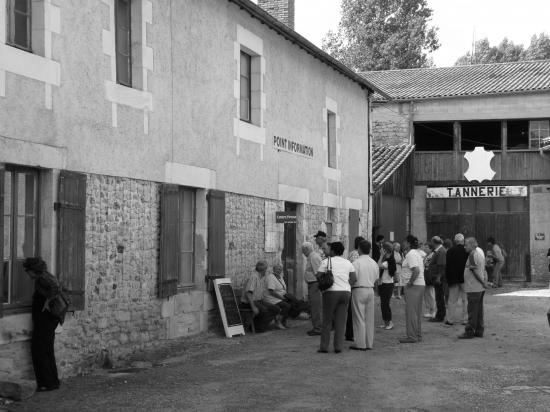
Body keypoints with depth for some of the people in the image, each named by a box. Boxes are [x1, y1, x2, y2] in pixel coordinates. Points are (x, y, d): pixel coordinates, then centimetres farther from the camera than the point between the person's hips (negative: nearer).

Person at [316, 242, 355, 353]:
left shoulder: (326, 261, -1)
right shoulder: (348, 263, 10)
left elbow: (318, 276, -5)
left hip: (331, 292, -3)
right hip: (346, 292, 3)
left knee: (327, 320, 4)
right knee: (341, 321, 6)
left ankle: (324, 346, 3)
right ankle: (338, 346, 2)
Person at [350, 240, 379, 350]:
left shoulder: (357, 262, -11)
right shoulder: (374, 263, 10)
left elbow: (354, 278, -16)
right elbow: (376, 279, 11)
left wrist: (349, 284, 3)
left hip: (359, 290, -6)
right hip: (371, 290, 6)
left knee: (359, 318, -2)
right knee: (369, 318, 9)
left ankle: (360, 343, -2)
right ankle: (369, 343, 12)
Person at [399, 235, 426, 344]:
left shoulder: (411, 254, -15)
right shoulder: (417, 253, 17)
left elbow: (416, 270, -26)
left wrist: (410, 283, -18)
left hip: (413, 286, -10)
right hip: (421, 285, 10)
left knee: (411, 311, -6)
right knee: (417, 312, 14)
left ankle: (412, 337, -6)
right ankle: (418, 335, 19)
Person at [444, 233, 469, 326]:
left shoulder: (450, 251, -4)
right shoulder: (467, 251, -8)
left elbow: (447, 266, -1)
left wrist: (447, 278, 6)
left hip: (453, 279, 1)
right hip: (465, 278, -1)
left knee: (452, 300, 8)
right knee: (466, 300, 7)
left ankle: (450, 320, 9)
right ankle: (465, 319, 7)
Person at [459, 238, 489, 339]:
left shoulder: (473, 254, -17)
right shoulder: (479, 251, 12)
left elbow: (475, 271, -20)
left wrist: (483, 282, -13)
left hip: (473, 288, -10)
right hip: (480, 288, 10)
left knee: (472, 311, -5)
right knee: (479, 310, 13)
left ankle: (469, 332, -2)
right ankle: (479, 331, 17)